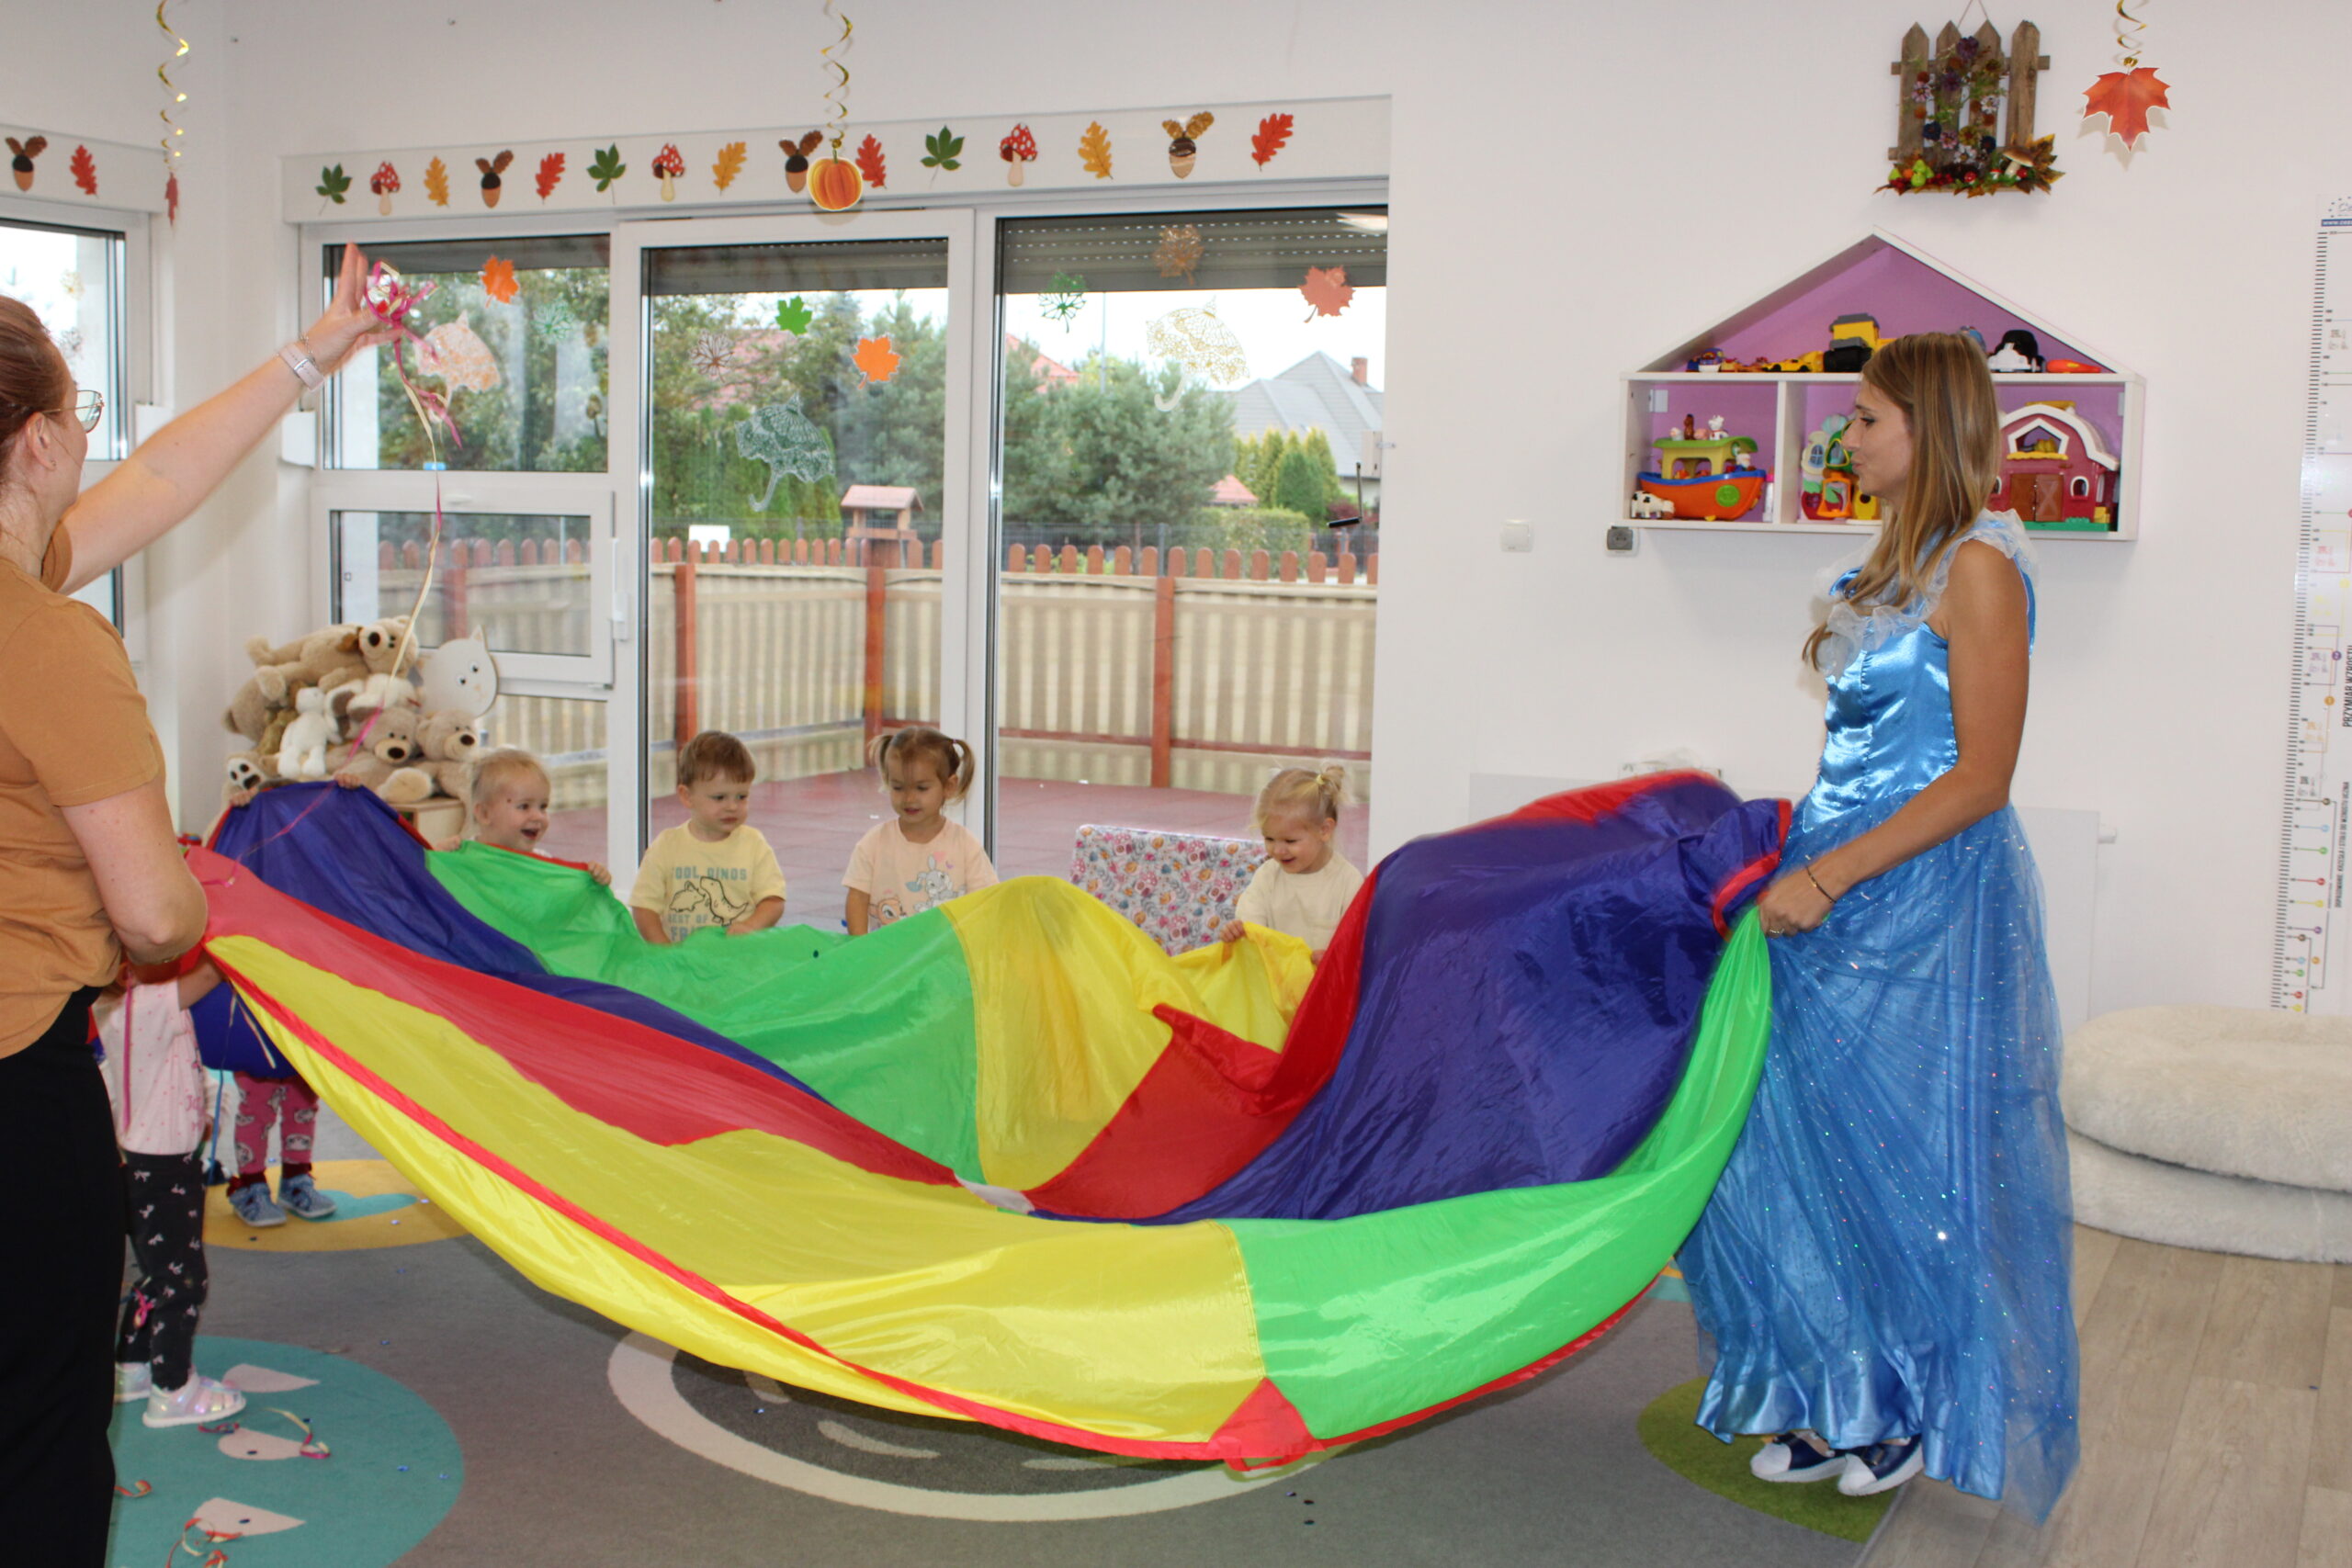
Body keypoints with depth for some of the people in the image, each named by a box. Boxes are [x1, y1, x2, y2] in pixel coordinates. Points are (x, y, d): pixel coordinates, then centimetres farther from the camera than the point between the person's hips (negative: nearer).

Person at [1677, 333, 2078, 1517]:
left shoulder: (1978, 566, -14)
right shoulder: (1898, 561, 13)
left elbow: (1980, 777, -19)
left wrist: (1829, 876, -21)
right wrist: (1802, 858, 13)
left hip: (1925, 899, -8)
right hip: (1840, 886, 9)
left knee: (1909, 1153, 4)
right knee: (1814, 1145, 10)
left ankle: (1921, 1408, 24)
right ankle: (1840, 1405, 24)